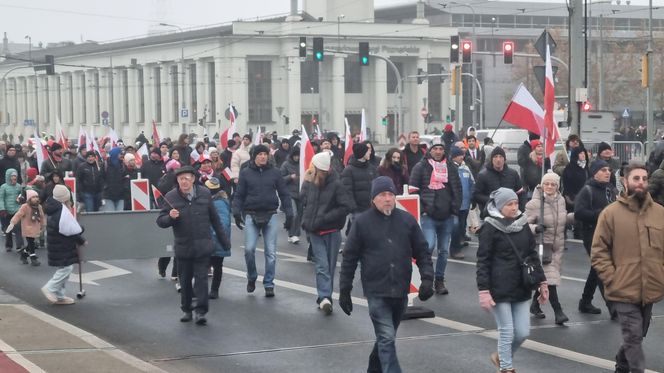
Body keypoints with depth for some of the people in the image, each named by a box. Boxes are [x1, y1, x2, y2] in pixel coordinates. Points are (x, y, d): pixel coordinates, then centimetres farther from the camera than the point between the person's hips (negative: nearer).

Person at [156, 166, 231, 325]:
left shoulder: (204, 194, 1)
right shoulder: (171, 197, -2)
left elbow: (214, 219, 10)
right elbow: (160, 221, 0)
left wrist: (223, 239, 14)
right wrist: (170, 217, -22)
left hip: (202, 246, -1)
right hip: (183, 246, 1)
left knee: (201, 278, -6)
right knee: (185, 280, 9)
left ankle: (200, 311, -4)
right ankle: (187, 309, 23)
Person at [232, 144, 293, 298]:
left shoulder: (274, 173, 3)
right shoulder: (246, 173, 2)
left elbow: (284, 194, 6)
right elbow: (239, 195, 4)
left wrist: (289, 214, 0)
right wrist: (236, 213, -6)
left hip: (270, 215, 1)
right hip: (251, 215, -1)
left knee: (271, 252, 1)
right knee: (249, 249, -9)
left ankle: (269, 284, 9)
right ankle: (251, 278, 15)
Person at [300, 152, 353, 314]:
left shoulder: (336, 185, -12)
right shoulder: (309, 183, 1)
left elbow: (346, 206, -15)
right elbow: (304, 202, 15)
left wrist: (324, 218, -17)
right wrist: (307, 220, 1)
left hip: (332, 232, -2)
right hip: (315, 232, 2)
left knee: (330, 266, 6)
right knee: (322, 265, -8)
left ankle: (324, 298, 17)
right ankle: (325, 297, -16)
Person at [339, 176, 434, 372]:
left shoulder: (407, 220, 5)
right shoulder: (362, 222, -2)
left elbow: (422, 252, 9)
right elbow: (350, 258, 2)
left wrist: (427, 279, -5)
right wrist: (344, 290, 1)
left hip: (400, 291, 4)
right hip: (376, 292, -4)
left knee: (386, 337, 17)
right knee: (387, 339, -12)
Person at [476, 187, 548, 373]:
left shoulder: (522, 224, 7)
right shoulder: (490, 228, -8)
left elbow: (532, 255, 15)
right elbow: (483, 261, -9)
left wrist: (541, 281, 12)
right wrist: (483, 290, -15)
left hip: (521, 288, 5)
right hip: (499, 289, -5)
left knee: (522, 332, 6)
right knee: (507, 331, -1)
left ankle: (501, 356, 31)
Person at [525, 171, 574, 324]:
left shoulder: (560, 200, 4)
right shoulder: (535, 203, -14)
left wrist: (575, 216, 4)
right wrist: (536, 228, -31)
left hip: (558, 246, 6)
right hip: (541, 245, -6)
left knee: (543, 277, 15)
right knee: (549, 277, -13)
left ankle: (535, 304, 35)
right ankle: (558, 312, -13)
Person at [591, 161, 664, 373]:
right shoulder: (611, 213, -6)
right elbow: (598, 252, -5)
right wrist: (612, 278, -12)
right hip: (624, 290, -4)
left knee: (636, 336, 19)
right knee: (634, 337, -8)